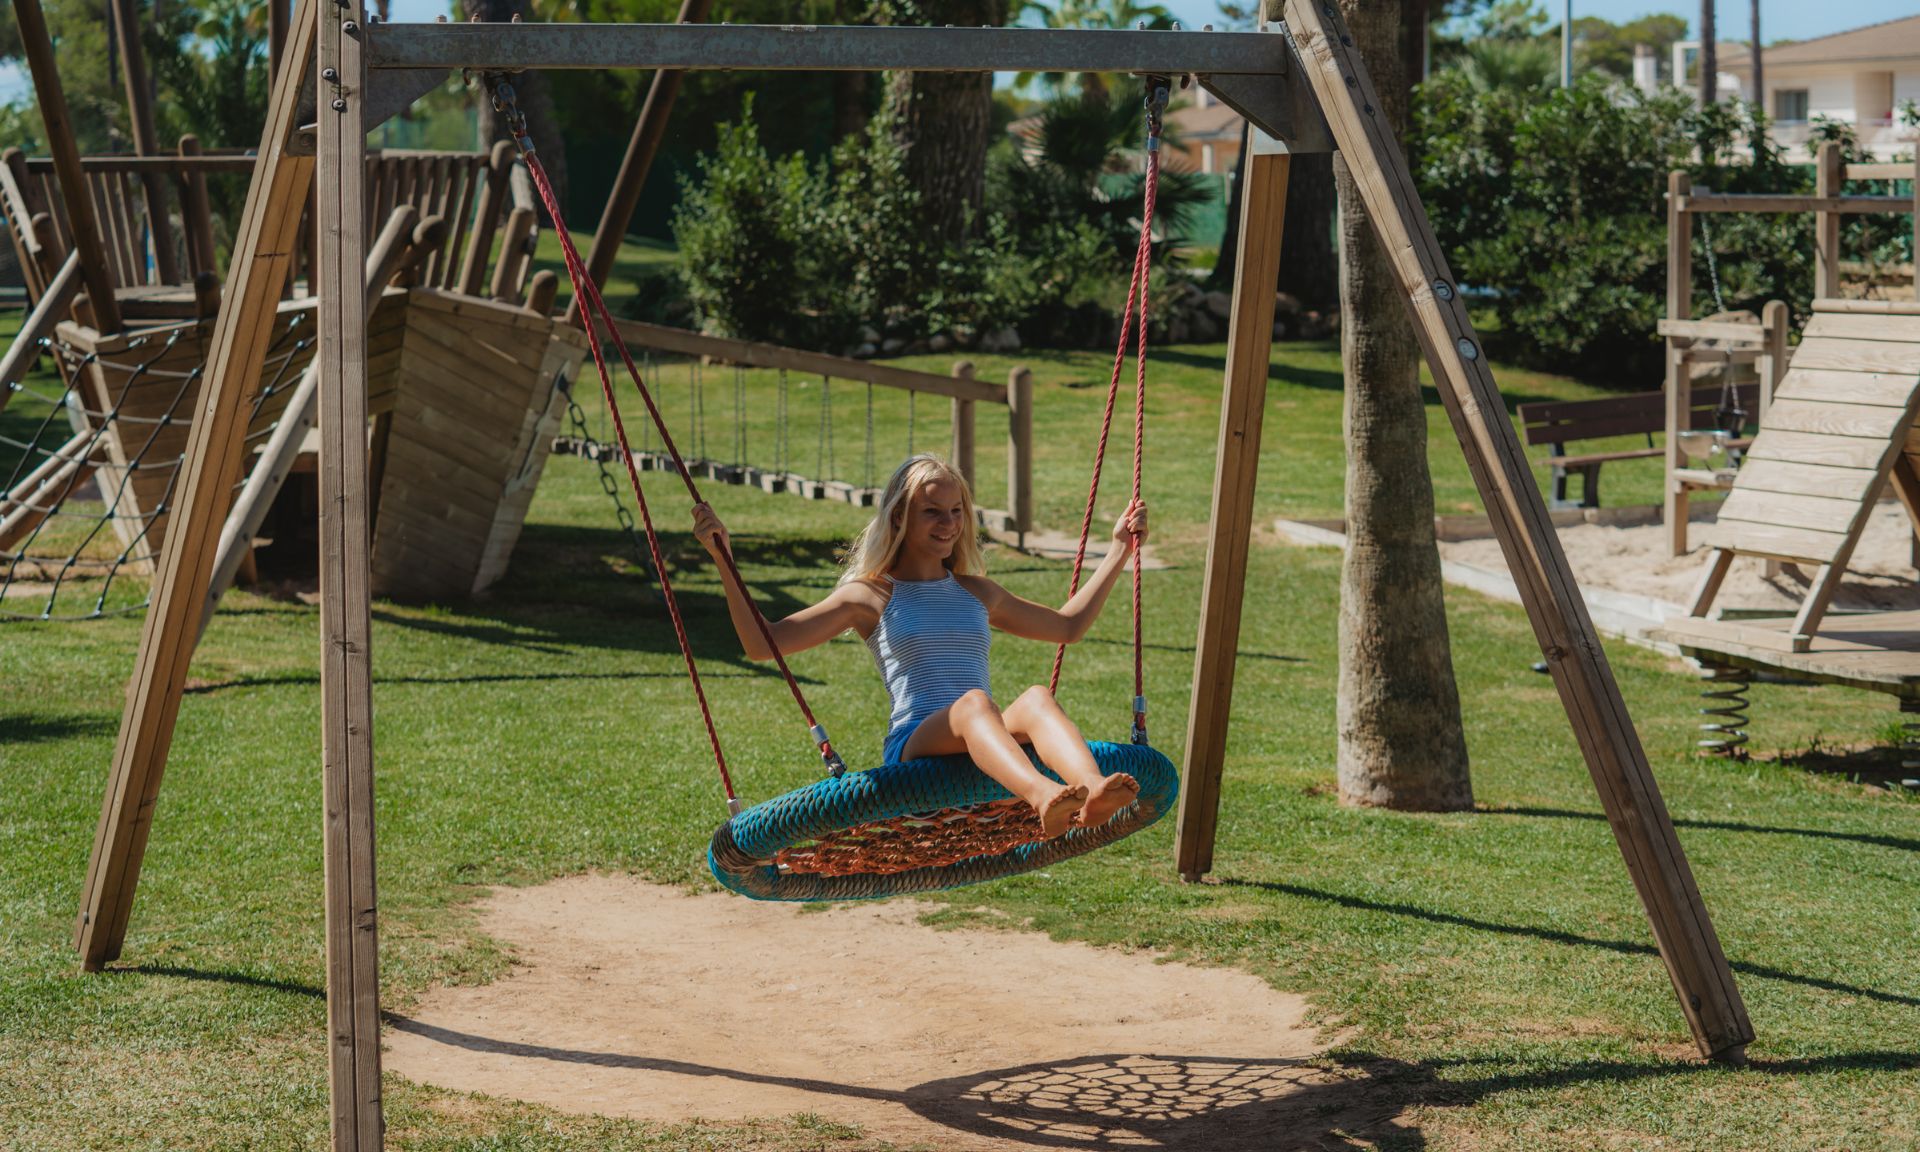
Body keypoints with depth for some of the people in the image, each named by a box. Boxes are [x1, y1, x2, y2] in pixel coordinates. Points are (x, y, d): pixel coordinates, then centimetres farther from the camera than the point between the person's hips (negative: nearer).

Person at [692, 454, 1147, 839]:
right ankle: (1043, 798, -67)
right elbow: (761, 644, 5)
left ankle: (1094, 792, -62)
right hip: (913, 745, -3)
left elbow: (1068, 626, 40)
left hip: (989, 746, 4)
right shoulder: (869, 597, 12)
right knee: (973, 701, -36)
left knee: (1037, 698, -30)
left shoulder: (976, 593, 26)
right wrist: (724, 561, -4)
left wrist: (1119, 550, 40)